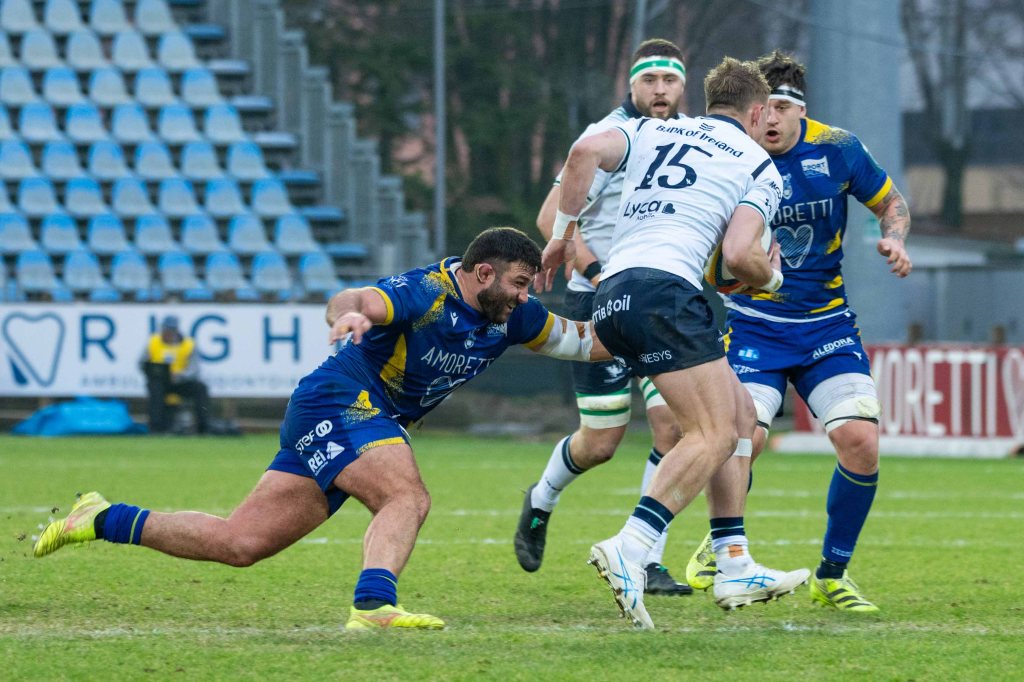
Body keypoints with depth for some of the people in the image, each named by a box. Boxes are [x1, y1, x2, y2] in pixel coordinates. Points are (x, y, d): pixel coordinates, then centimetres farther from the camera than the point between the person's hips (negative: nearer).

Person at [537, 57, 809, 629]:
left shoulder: (651, 131, 24)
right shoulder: (760, 167, 10)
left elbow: (587, 152, 3)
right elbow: (739, 256, -3)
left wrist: (564, 233, 9)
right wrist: (773, 278, 18)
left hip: (612, 297, 7)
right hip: (664, 287, -7)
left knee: (740, 415, 16)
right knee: (715, 434, -13)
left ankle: (736, 570, 13)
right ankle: (628, 551, -33)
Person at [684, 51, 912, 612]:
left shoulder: (836, 149, -6)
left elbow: (891, 203, 10)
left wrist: (893, 240, -11)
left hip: (827, 324, 2)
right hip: (754, 326, -2)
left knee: (860, 440, -15)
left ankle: (832, 574, 6)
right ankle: (717, 550, 10)